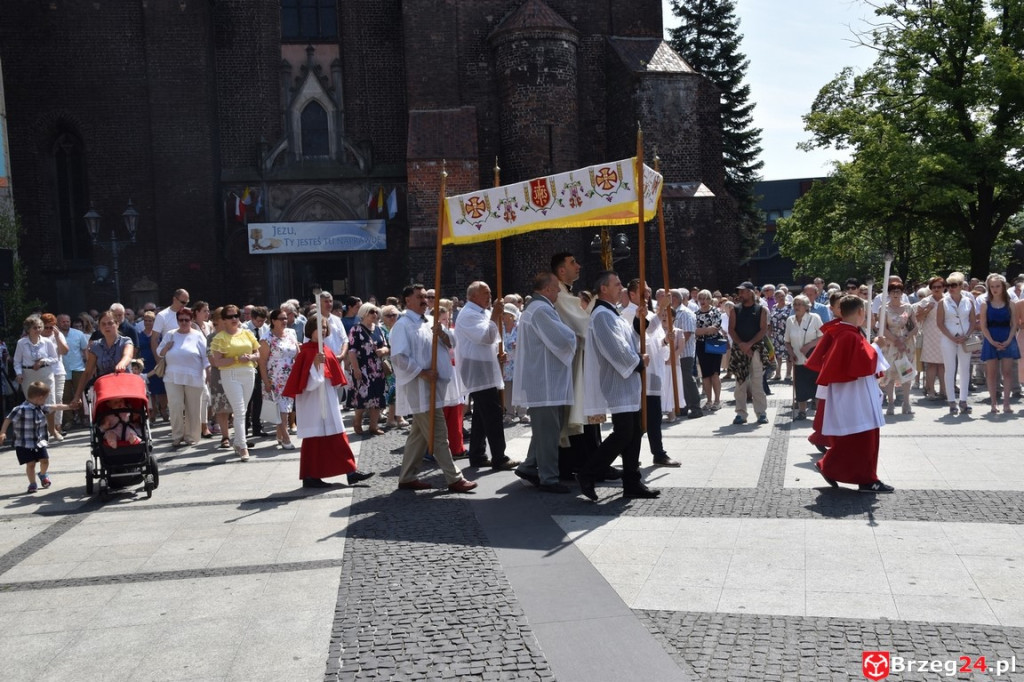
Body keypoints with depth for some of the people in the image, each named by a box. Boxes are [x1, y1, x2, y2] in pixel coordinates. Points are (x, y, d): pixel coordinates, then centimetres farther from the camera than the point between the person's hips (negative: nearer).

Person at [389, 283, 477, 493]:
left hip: (429, 386, 9)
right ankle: (454, 479, -3)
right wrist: (422, 372, -20)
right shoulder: (403, 325, -12)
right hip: (418, 388, -9)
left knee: (420, 434, 14)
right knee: (438, 435, -7)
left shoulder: (425, 323, 15)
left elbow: (447, 344, 21)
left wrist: (441, 335, -1)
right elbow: (399, 357, -20)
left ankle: (407, 477, 22)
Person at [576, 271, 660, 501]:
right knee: (623, 434, -11)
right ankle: (587, 474, -2)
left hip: (627, 383, 10)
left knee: (634, 433, 9)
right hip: (617, 385, -10)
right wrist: (638, 362, -8)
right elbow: (616, 349, -20)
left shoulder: (611, 314, 18)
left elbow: (628, 341, 21)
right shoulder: (602, 315, -15)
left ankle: (632, 482, 13)